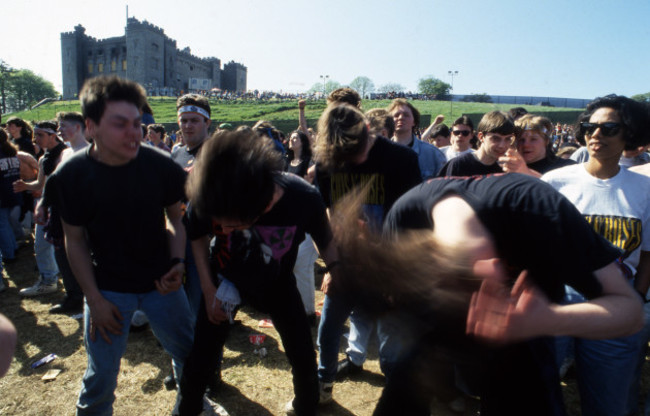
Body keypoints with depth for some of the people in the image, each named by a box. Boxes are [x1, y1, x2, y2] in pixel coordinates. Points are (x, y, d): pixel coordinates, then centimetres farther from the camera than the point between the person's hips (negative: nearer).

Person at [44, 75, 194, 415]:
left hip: (160, 282, 1)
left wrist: (177, 262, -14)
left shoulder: (159, 166, -15)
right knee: (101, 374, 9)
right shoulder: (71, 176, -14)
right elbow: (75, 240, -3)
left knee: (190, 355, 14)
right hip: (107, 287, -1)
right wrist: (95, 300, -5)